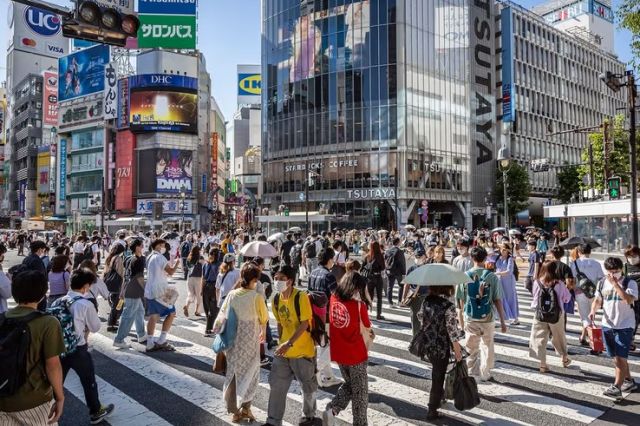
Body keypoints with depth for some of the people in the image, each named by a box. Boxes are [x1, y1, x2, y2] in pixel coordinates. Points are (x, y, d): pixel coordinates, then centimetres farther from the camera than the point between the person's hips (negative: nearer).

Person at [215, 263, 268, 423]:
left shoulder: (231, 295, -6)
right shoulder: (256, 297, -14)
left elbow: (221, 317, -3)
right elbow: (263, 319, -1)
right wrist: (263, 332, 18)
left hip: (232, 341, 3)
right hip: (249, 341, -3)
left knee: (233, 374, 16)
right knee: (249, 374, 16)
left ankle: (235, 411, 25)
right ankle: (246, 408, 20)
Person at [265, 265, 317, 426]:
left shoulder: (301, 297, -20)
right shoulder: (276, 299, 0)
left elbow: (304, 324, -21)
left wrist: (289, 343, -27)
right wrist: (281, 342, 5)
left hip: (303, 350, -5)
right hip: (283, 350, 6)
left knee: (308, 386, 12)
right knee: (277, 384, 7)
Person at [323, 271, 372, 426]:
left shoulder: (333, 299, -6)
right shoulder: (359, 305, -20)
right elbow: (366, 328, -9)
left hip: (338, 353, 5)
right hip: (356, 354, -5)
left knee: (348, 384, 27)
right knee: (360, 391, 16)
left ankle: (331, 410, 11)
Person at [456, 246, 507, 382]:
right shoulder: (492, 277, -10)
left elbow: (461, 300, -1)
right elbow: (497, 300, -7)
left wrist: (461, 318, 12)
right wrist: (502, 321, 1)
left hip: (470, 318, 1)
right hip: (487, 317, 0)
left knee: (471, 348, 14)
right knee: (488, 346, 19)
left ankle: (472, 375, 20)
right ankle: (485, 374, 26)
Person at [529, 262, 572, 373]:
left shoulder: (537, 283, -11)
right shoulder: (559, 284, -12)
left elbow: (535, 298, -1)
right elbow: (567, 298, 0)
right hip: (556, 315, 1)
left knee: (540, 338, 9)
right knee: (559, 337, 21)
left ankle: (543, 363, 10)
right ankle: (565, 358, 40)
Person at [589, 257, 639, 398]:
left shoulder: (630, 283, -9)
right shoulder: (602, 283, 4)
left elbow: (629, 299, -26)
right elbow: (597, 300, 11)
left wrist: (615, 284, -24)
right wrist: (593, 311, -7)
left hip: (624, 326, -5)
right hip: (607, 325, 5)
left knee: (620, 357, -7)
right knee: (616, 357, 15)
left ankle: (616, 387, -2)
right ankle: (629, 381, 33)